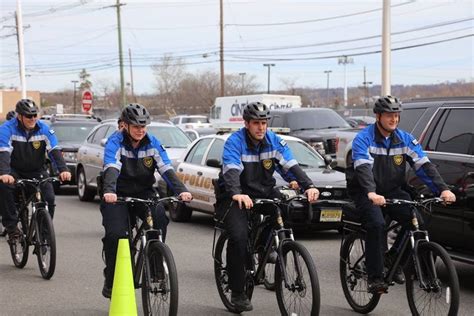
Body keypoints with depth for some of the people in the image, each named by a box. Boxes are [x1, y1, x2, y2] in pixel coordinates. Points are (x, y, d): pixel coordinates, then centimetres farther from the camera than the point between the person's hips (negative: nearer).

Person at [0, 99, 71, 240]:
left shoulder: (44, 129, -10)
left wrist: (63, 170, -37)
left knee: (49, 199, -18)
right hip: (15, 171, -2)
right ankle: (11, 226, -19)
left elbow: (54, 150, -19)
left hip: (37, 172, 2)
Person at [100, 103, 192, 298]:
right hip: (118, 196, -2)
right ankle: (111, 280, 0)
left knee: (160, 218, -27)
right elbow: (111, 169, -32)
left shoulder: (152, 143, -4)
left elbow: (166, 169, -14)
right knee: (116, 234, -22)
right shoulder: (115, 142, -14)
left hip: (144, 194, 3)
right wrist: (109, 191, -52)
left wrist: (181, 190, -32)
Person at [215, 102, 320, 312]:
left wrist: (308, 186, -29)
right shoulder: (235, 142, -15)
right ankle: (237, 293, -11)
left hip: (263, 193, 5)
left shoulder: (273, 141, -1)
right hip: (234, 197, -5)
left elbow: (291, 166, -12)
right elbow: (231, 171, -31)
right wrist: (237, 194, -50)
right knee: (239, 237, -23)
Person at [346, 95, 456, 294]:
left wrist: (442, 189, -21)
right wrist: (372, 193, -46)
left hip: (393, 191, 4)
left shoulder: (405, 139, 2)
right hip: (365, 193, -4)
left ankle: (394, 257, 0)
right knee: (377, 224, -29)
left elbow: (424, 165, -6)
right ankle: (374, 278, -18)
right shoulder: (364, 139, -12)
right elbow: (363, 167, -28)